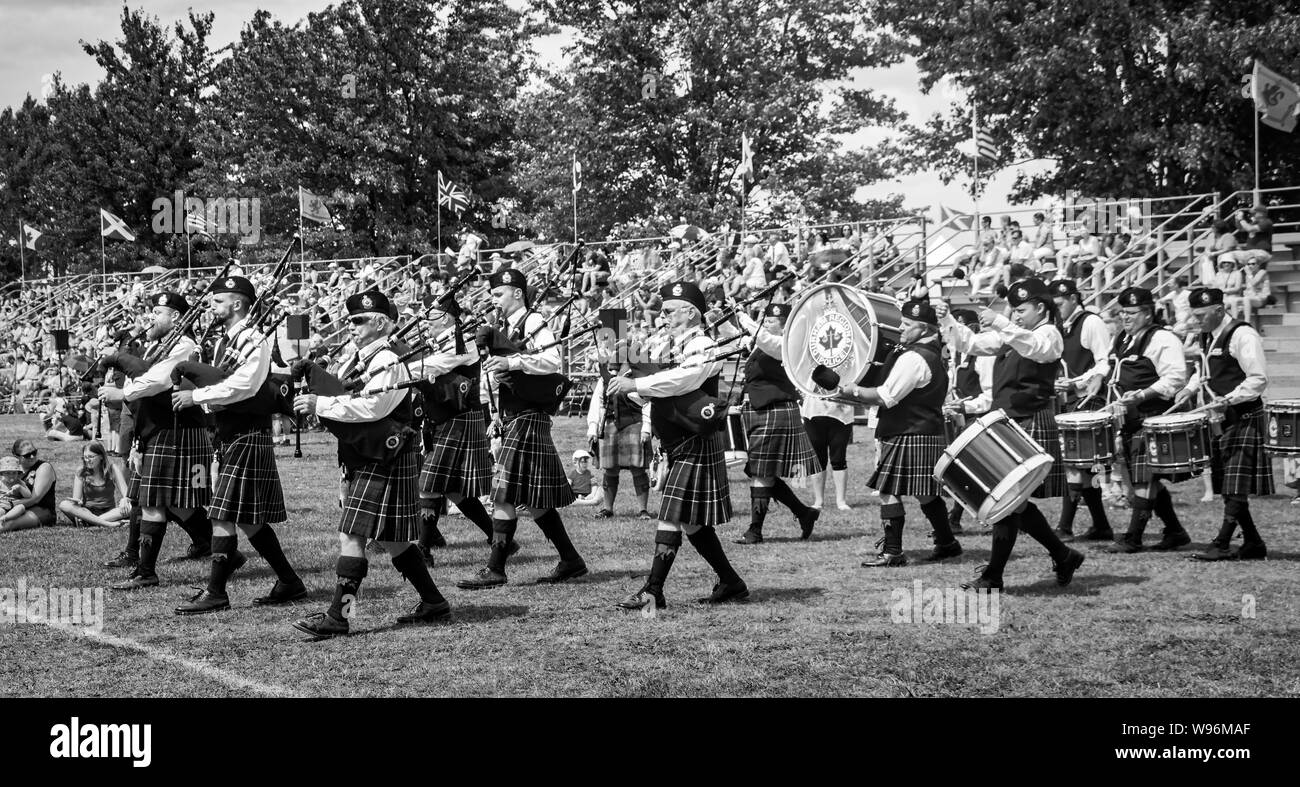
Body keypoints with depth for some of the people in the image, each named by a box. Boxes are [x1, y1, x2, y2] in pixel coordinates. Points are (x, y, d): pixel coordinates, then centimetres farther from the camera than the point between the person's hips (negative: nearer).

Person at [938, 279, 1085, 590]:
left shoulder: (1049, 333, -6)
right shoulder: (1008, 336, 18)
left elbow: (1036, 348, -29)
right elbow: (971, 343, 16)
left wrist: (1001, 324, -39)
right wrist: (949, 321, -1)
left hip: (1032, 424, -9)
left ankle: (993, 576, -2)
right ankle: (1063, 556, 25)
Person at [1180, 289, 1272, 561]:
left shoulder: (1242, 335, -15)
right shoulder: (1207, 337, 12)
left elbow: (1258, 380, -17)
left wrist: (1228, 399, -24)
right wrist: (1191, 388, 10)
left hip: (1245, 418, -9)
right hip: (1222, 418, 9)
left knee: (1236, 487, -8)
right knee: (1227, 486, 9)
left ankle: (1221, 545, -9)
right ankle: (1253, 544, 17)